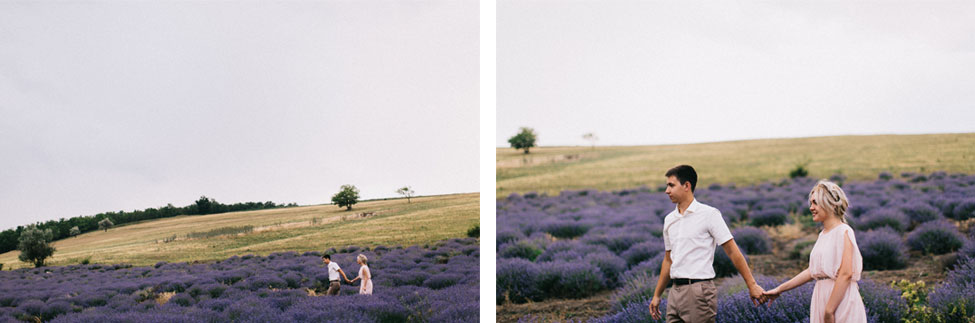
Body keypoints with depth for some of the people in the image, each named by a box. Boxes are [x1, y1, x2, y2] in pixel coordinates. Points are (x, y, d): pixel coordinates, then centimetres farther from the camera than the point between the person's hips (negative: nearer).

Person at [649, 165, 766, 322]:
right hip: (675, 292, 6)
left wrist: (752, 285, -8)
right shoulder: (669, 220, 15)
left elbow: (732, 251, -5)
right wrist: (656, 295, 22)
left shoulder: (709, 214, -4)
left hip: (699, 291, -6)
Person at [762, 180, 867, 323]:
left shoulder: (843, 232, -10)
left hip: (841, 301, -8)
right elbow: (813, 271, 22)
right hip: (822, 298, 8)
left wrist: (829, 310, -21)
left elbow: (846, 274, -18)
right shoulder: (823, 235, 16)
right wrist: (780, 289, 23)